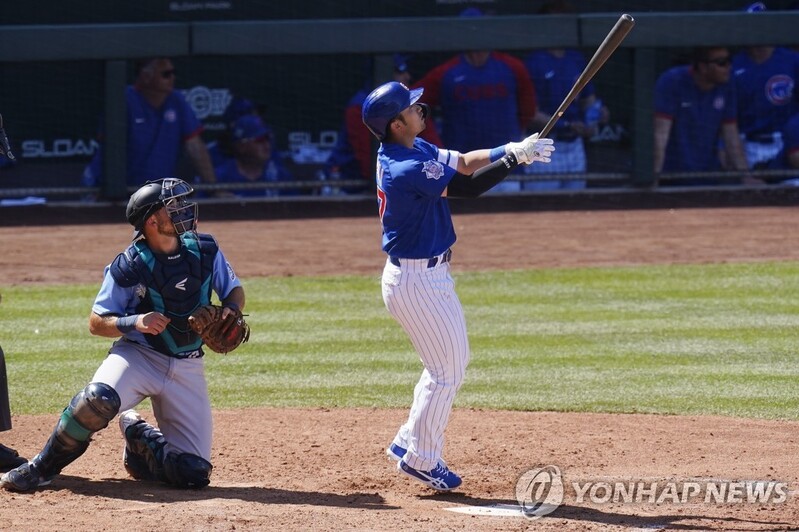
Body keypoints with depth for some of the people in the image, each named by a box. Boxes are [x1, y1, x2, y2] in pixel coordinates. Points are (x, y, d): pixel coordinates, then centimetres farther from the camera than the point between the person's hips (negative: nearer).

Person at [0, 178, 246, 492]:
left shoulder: (205, 251, -3)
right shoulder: (128, 267, -13)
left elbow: (234, 290, 11)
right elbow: (96, 323, -7)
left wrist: (231, 312, -13)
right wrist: (133, 322, -26)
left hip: (187, 368, 4)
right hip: (138, 356, -3)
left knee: (194, 474, -8)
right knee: (98, 398, -38)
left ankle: (137, 437, 24)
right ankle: (43, 468, -15)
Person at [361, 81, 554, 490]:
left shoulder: (416, 149, 5)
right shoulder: (405, 169, -26)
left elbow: (463, 163, 7)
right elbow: (467, 187, -27)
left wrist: (513, 150, -8)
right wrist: (516, 157, -21)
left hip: (430, 275, 10)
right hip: (416, 281, -10)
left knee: (453, 361, 19)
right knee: (447, 369, 0)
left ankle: (409, 442, 26)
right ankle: (421, 459, 10)